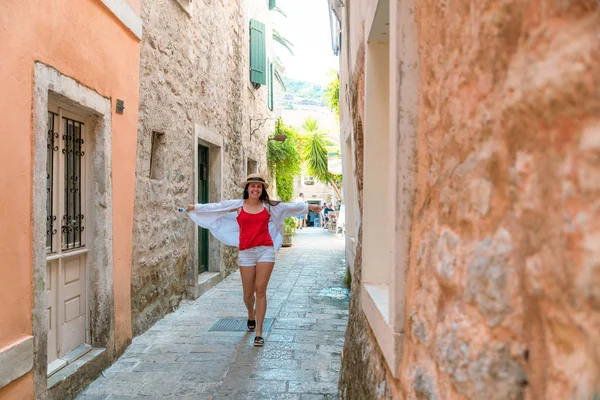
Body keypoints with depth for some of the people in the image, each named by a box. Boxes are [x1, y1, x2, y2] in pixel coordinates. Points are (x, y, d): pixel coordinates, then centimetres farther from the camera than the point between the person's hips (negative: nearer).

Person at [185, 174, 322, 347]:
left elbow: (290, 207, 16)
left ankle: (259, 331, 3)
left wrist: (309, 207, 21)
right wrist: (195, 207, 4)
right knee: (248, 292, 9)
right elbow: (215, 207, 7)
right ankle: (251, 316, 42)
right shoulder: (237, 205, 6)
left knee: (261, 290, -5)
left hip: (266, 250, 0)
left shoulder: (269, 206, 8)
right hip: (246, 253, 0)